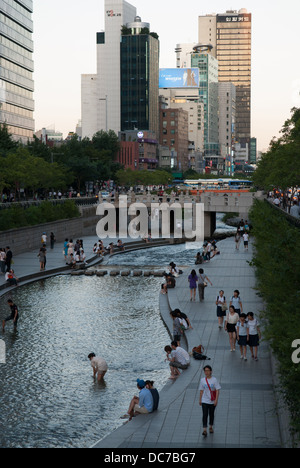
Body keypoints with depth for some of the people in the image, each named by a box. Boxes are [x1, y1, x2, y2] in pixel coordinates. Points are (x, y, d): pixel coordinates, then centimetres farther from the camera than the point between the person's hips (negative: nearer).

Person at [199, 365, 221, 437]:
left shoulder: (214, 380, -8)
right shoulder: (202, 380, 0)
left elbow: (217, 391, -9)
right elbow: (201, 390, 9)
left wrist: (216, 400, -16)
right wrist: (200, 400, 11)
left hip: (212, 401, 0)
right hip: (204, 401, 1)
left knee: (211, 414, 13)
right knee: (205, 415, -10)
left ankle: (211, 427, 33)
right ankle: (204, 430, -13)